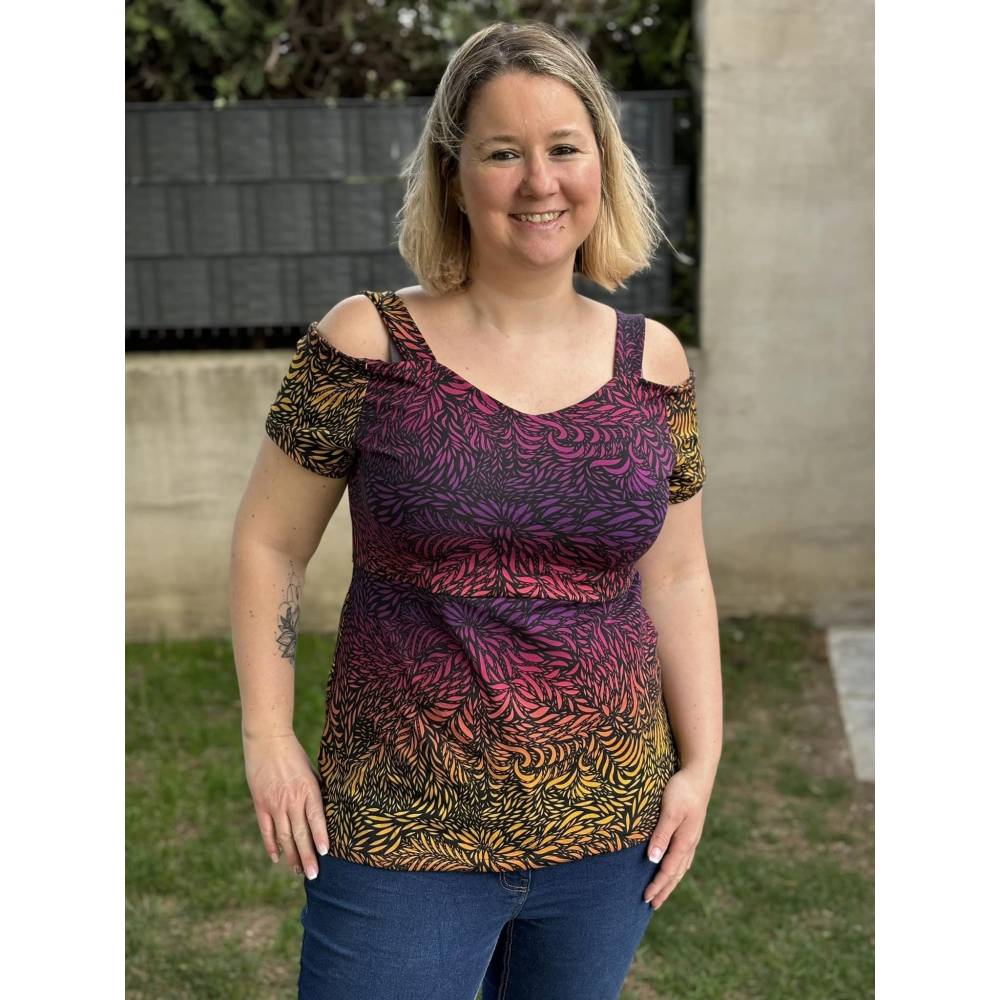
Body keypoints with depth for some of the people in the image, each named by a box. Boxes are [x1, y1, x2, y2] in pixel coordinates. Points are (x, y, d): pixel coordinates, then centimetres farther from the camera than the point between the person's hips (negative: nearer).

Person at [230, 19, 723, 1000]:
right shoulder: (366, 345, -8)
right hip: (401, 837, -2)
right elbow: (269, 543, -1)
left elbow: (676, 576, 7)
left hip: (607, 833, 3)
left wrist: (699, 763, 4)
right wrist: (268, 738, -4)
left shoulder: (652, 363, 1)